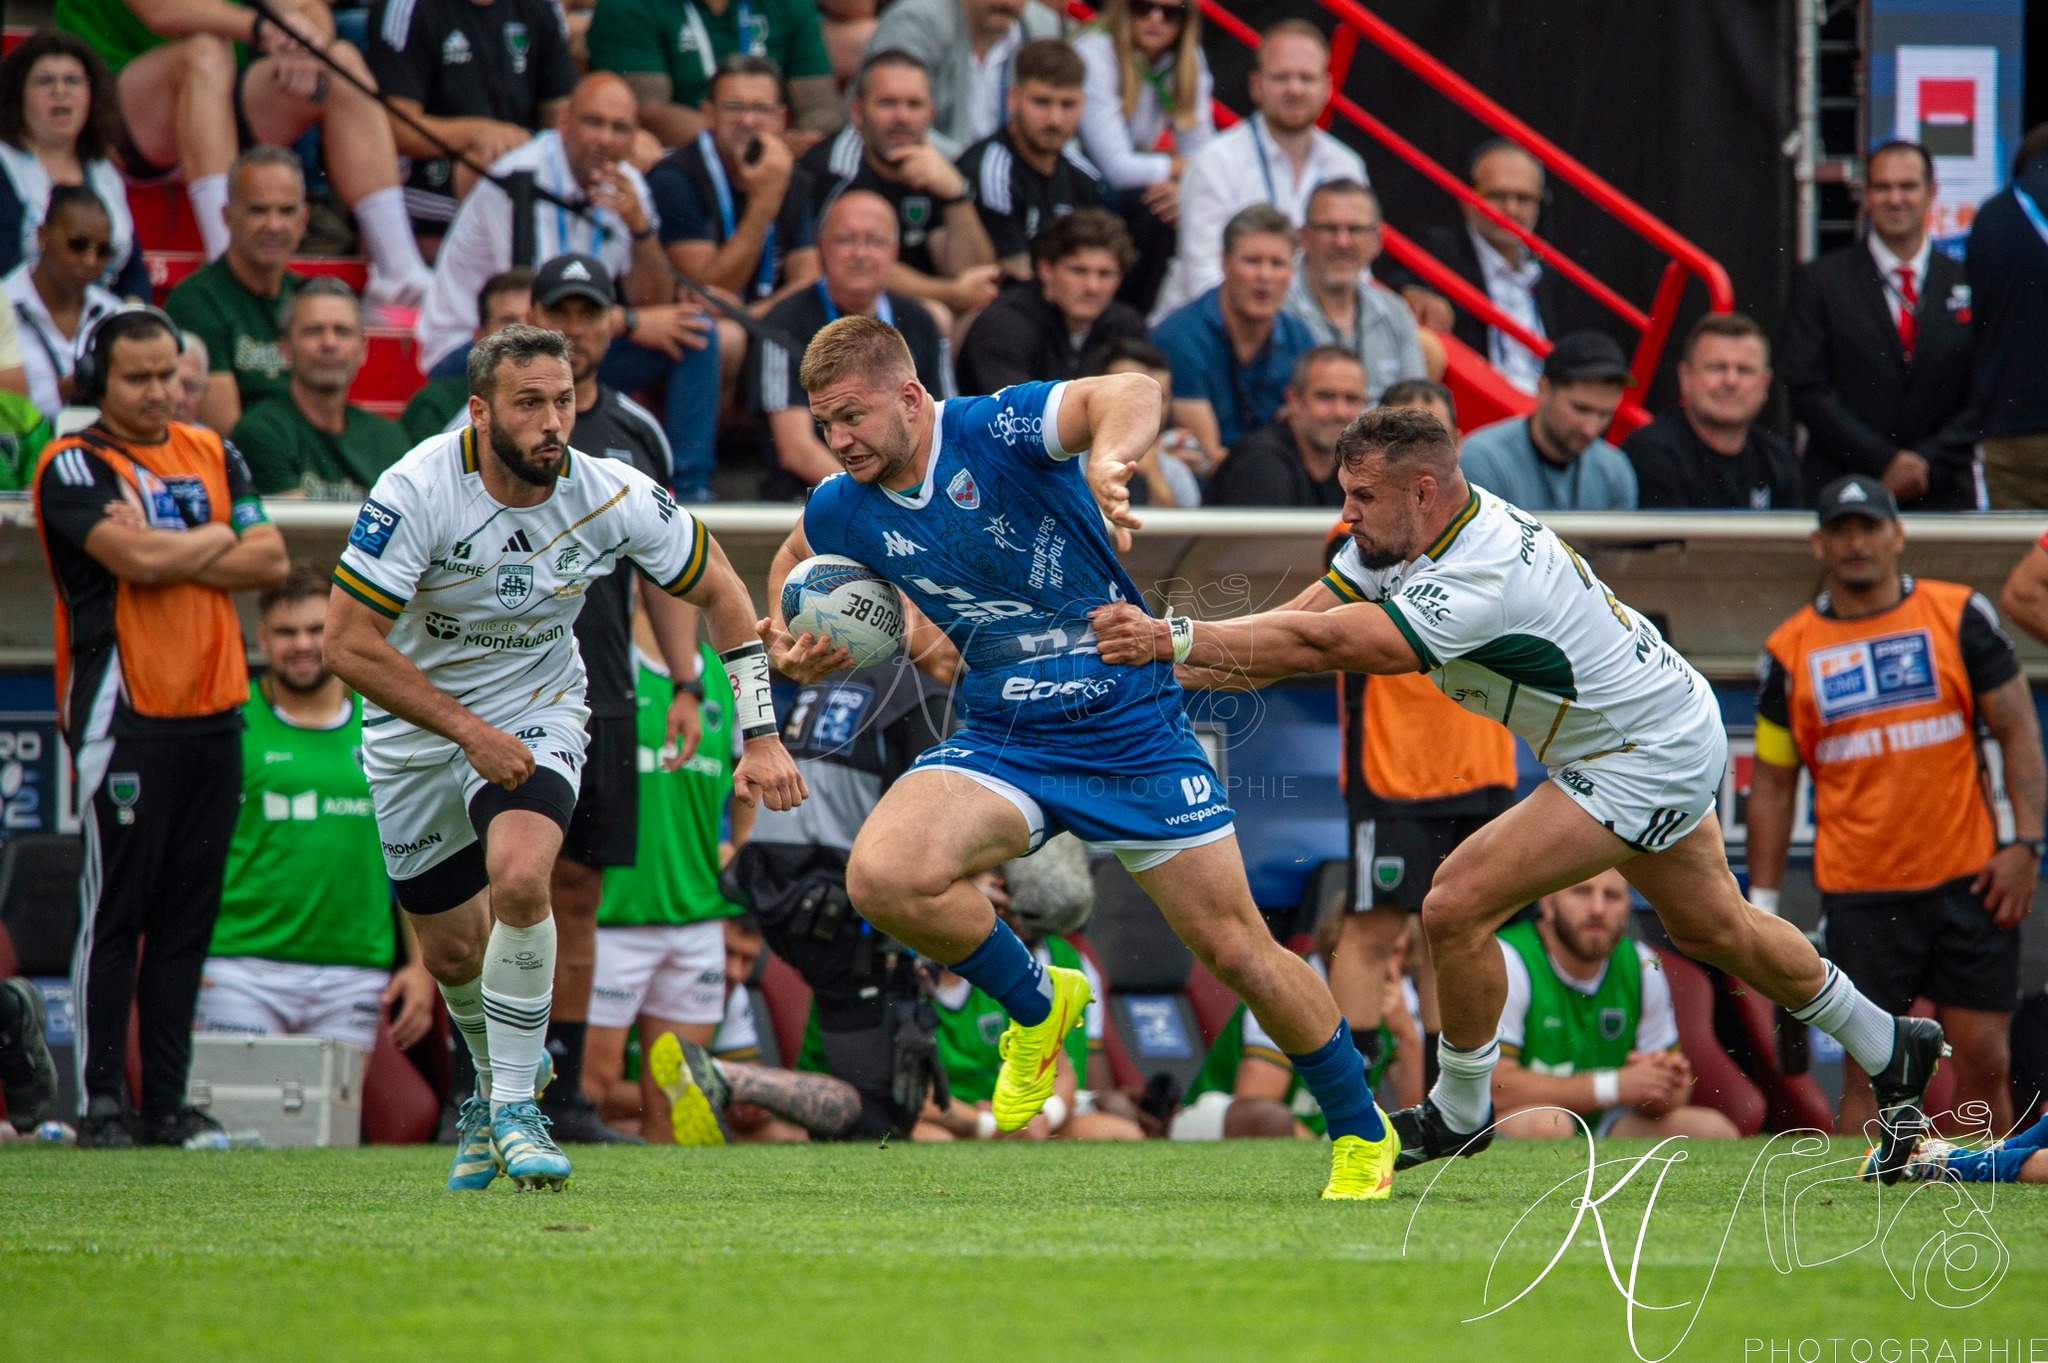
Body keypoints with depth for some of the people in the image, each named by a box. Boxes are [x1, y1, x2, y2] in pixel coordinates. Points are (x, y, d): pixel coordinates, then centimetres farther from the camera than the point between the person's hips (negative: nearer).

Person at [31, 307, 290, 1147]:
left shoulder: (213, 456, 15)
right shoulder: (73, 466, -3)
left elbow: (272, 559, 5)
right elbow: (135, 556, -17)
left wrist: (171, 558, -6)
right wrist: (219, 538, 0)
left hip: (214, 714, 5)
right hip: (124, 719, -5)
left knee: (188, 918, 6)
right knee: (114, 912, -6)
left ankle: (167, 1101, 9)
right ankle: (103, 1101, -3)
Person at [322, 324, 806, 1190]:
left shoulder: (613, 498, -18)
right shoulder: (416, 491, -26)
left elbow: (718, 589, -3)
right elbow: (348, 643, -25)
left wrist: (760, 735, -8)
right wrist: (470, 730, -26)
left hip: (536, 713, 0)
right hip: (414, 727, 0)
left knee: (519, 877, -28)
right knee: (451, 954, 8)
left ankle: (512, 1104, -13)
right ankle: (493, 1081, 41)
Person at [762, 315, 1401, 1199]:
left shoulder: (997, 429, -20)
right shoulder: (841, 511, -4)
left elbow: (1130, 395, -37)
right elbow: (794, 562, 20)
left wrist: (1108, 458, -61)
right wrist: (793, 647, -2)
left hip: (1135, 733, -4)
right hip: (1002, 745, 4)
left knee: (1236, 950, 0)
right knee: (881, 876, -24)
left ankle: (1362, 1135, 23)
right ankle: (1035, 1005, 4)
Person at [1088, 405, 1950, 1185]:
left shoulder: (1482, 577, -35)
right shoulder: (1399, 537, -7)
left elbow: (1325, 647, -41)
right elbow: (1303, 623, -11)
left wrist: (1175, 640, -43)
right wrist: (1162, 655, -24)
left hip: (1646, 760, -10)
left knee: (1457, 906, -16)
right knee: (1714, 929, 27)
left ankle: (1459, 1114, 4)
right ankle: (1888, 1050, 45)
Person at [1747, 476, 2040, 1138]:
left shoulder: (1959, 616, 4)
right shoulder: (1789, 652, 5)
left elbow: (2017, 730, 5)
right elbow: (1771, 785, 10)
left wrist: (2025, 842, -6)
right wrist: (1761, 905, 7)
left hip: (1969, 881, 0)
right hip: (1861, 893, 0)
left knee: (1983, 1060, 0)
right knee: (1869, 1071, -4)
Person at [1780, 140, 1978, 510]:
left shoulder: (1968, 285, 9)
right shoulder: (1820, 282, 5)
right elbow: (1807, 389, -1)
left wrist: (1931, 462, -7)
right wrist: (1883, 462, -10)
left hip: (1943, 497, 1)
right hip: (1842, 492, -1)